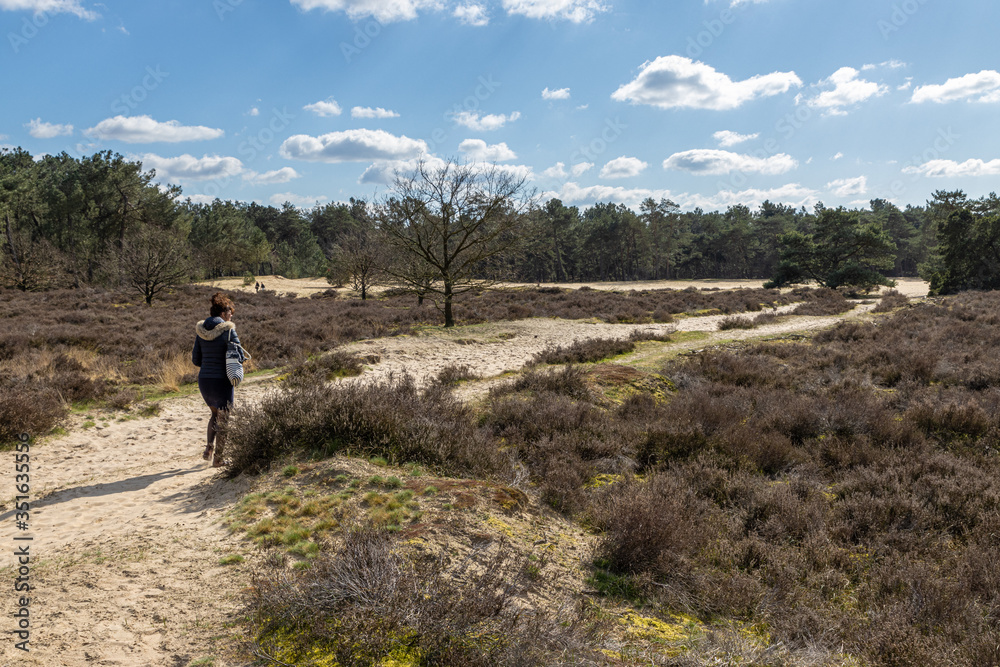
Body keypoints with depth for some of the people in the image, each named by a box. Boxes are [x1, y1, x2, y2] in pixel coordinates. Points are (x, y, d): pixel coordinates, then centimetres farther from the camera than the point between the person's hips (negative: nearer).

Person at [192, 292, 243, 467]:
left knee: (215, 413, 28)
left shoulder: (201, 331, 5)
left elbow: (196, 359, 7)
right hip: (222, 380, -5)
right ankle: (218, 457, 14)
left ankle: (209, 448, 19)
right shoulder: (228, 330, -12)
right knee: (223, 419, 10)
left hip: (203, 379, 5)